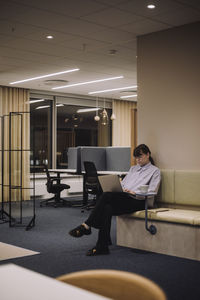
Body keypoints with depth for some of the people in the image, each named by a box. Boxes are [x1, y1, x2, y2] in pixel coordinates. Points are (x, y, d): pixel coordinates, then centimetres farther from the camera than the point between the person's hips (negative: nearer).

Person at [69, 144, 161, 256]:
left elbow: (152, 192, -2)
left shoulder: (155, 171, 10)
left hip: (139, 202, -6)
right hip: (125, 199, 6)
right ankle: (102, 246, -34)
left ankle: (86, 226, -26)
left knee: (106, 196, -30)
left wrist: (134, 192, -12)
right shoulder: (133, 168, 31)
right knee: (107, 208, -31)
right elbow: (123, 183, 25)